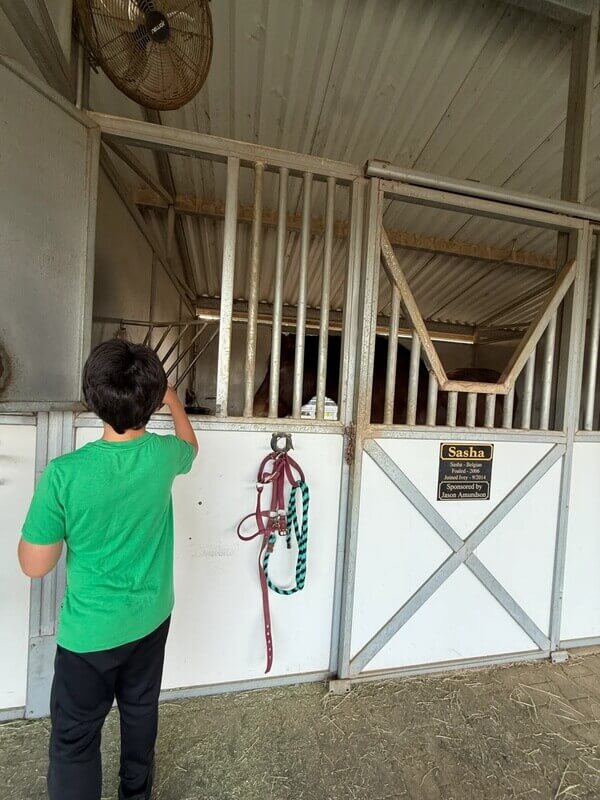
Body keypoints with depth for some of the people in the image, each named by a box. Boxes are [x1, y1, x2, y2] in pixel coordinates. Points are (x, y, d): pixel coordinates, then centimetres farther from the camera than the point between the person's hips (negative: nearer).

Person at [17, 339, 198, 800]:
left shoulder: (65, 473, -26)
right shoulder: (163, 455, -17)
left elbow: (35, 565, -14)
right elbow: (191, 446, 9)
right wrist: (175, 401, 23)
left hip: (90, 631, -3)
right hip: (151, 619, 4)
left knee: (75, 735, 22)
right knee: (141, 711, 28)